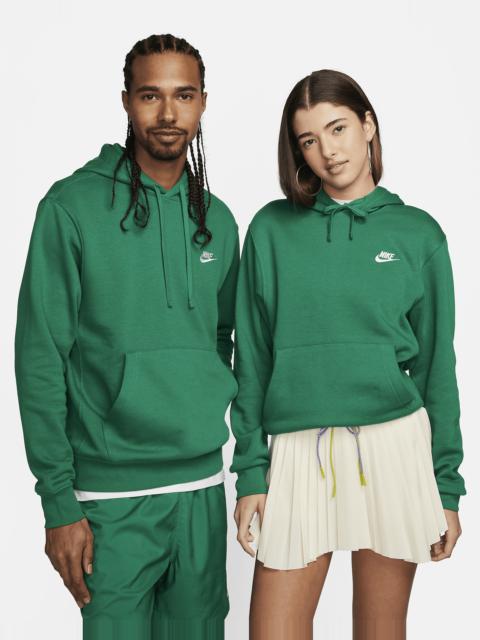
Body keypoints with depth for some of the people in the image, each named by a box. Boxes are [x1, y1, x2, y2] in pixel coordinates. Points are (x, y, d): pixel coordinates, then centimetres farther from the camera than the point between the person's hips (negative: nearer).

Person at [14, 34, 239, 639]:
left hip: (203, 483, 5)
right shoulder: (73, 206, -8)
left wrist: (217, 406, 5)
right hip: (112, 494, -4)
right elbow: (40, 358, -9)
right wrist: (58, 500, -11)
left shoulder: (217, 219, 8)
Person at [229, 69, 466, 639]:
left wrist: (447, 485, 5)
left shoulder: (418, 233, 4)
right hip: (297, 452, 0)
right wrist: (250, 472, 0)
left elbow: (435, 365, 6)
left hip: (394, 448, 0)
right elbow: (252, 359, 4)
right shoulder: (272, 228, 4)